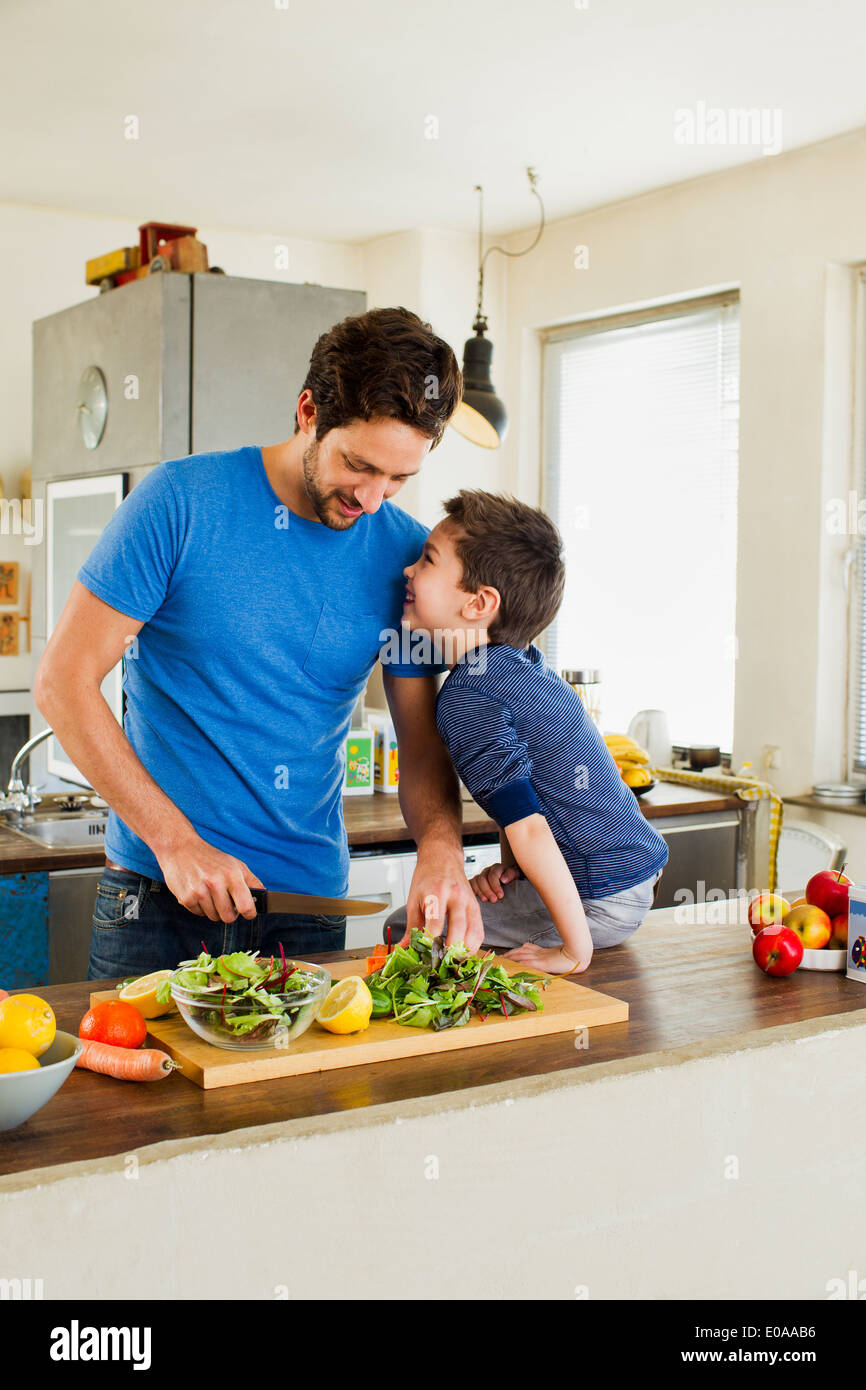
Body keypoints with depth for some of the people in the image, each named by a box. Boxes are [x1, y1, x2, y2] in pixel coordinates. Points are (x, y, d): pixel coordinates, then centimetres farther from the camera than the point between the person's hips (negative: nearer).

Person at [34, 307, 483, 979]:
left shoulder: (407, 553, -1)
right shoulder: (181, 501, -11)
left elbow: (424, 743, 4)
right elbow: (63, 680, -11)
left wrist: (441, 850, -17)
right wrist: (176, 842, -16)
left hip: (313, 900, 3)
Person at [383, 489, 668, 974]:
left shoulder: (468, 696, -21)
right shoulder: (526, 664, 7)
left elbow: (527, 824, -26)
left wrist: (575, 950, -23)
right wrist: (509, 866, 6)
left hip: (597, 900, -9)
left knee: (406, 930, -1)